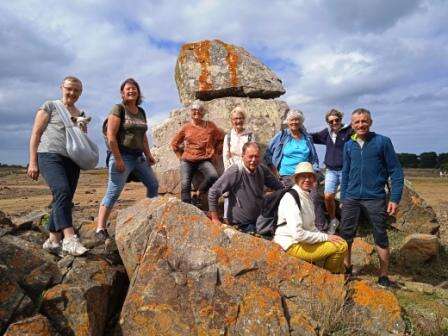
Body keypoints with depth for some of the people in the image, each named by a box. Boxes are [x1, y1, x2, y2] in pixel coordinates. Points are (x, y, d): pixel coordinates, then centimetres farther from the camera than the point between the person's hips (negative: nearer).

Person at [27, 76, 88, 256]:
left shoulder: (81, 115, 21)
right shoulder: (50, 106, 6)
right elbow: (36, 133, 1)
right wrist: (32, 162, -7)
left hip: (72, 161, 6)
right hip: (50, 156, -6)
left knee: (63, 200, 6)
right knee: (62, 191, -27)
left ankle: (53, 240, 16)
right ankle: (69, 238, -33)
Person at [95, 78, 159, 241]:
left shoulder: (141, 112, 14)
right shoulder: (118, 109, -7)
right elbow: (111, 136, -14)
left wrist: (148, 154, 15)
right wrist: (118, 159, -18)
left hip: (139, 157, 8)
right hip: (123, 156, -8)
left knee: (153, 185, 14)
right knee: (113, 192, -10)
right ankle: (100, 229, -4)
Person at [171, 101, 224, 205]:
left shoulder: (210, 126, 6)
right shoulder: (186, 127, 8)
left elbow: (221, 139, 12)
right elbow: (174, 143, 18)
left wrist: (215, 153, 7)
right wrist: (181, 156, 10)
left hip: (204, 160, -1)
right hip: (187, 161, 1)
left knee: (213, 176, -29)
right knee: (185, 185, -12)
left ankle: (197, 193, -7)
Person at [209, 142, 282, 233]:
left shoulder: (262, 169, -2)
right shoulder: (235, 171, -20)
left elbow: (279, 187, 15)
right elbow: (213, 192, -18)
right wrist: (215, 219, -14)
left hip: (260, 220, 6)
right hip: (241, 224, -5)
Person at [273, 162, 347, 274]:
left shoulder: (307, 196, 10)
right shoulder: (290, 198, -21)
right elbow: (298, 234, -27)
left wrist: (325, 236, 3)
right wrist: (325, 237, -17)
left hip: (305, 240, 10)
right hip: (293, 245, -10)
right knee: (341, 246, -14)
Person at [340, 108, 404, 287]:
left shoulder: (383, 142, -3)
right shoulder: (349, 145, 8)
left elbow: (395, 171, -4)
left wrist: (395, 199, -9)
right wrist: (343, 197, 11)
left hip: (375, 198, -3)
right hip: (351, 198, 4)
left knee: (381, 238, 8)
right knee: (345, 235, 8)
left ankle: (383, 276, 23)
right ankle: (346, 267, 28)